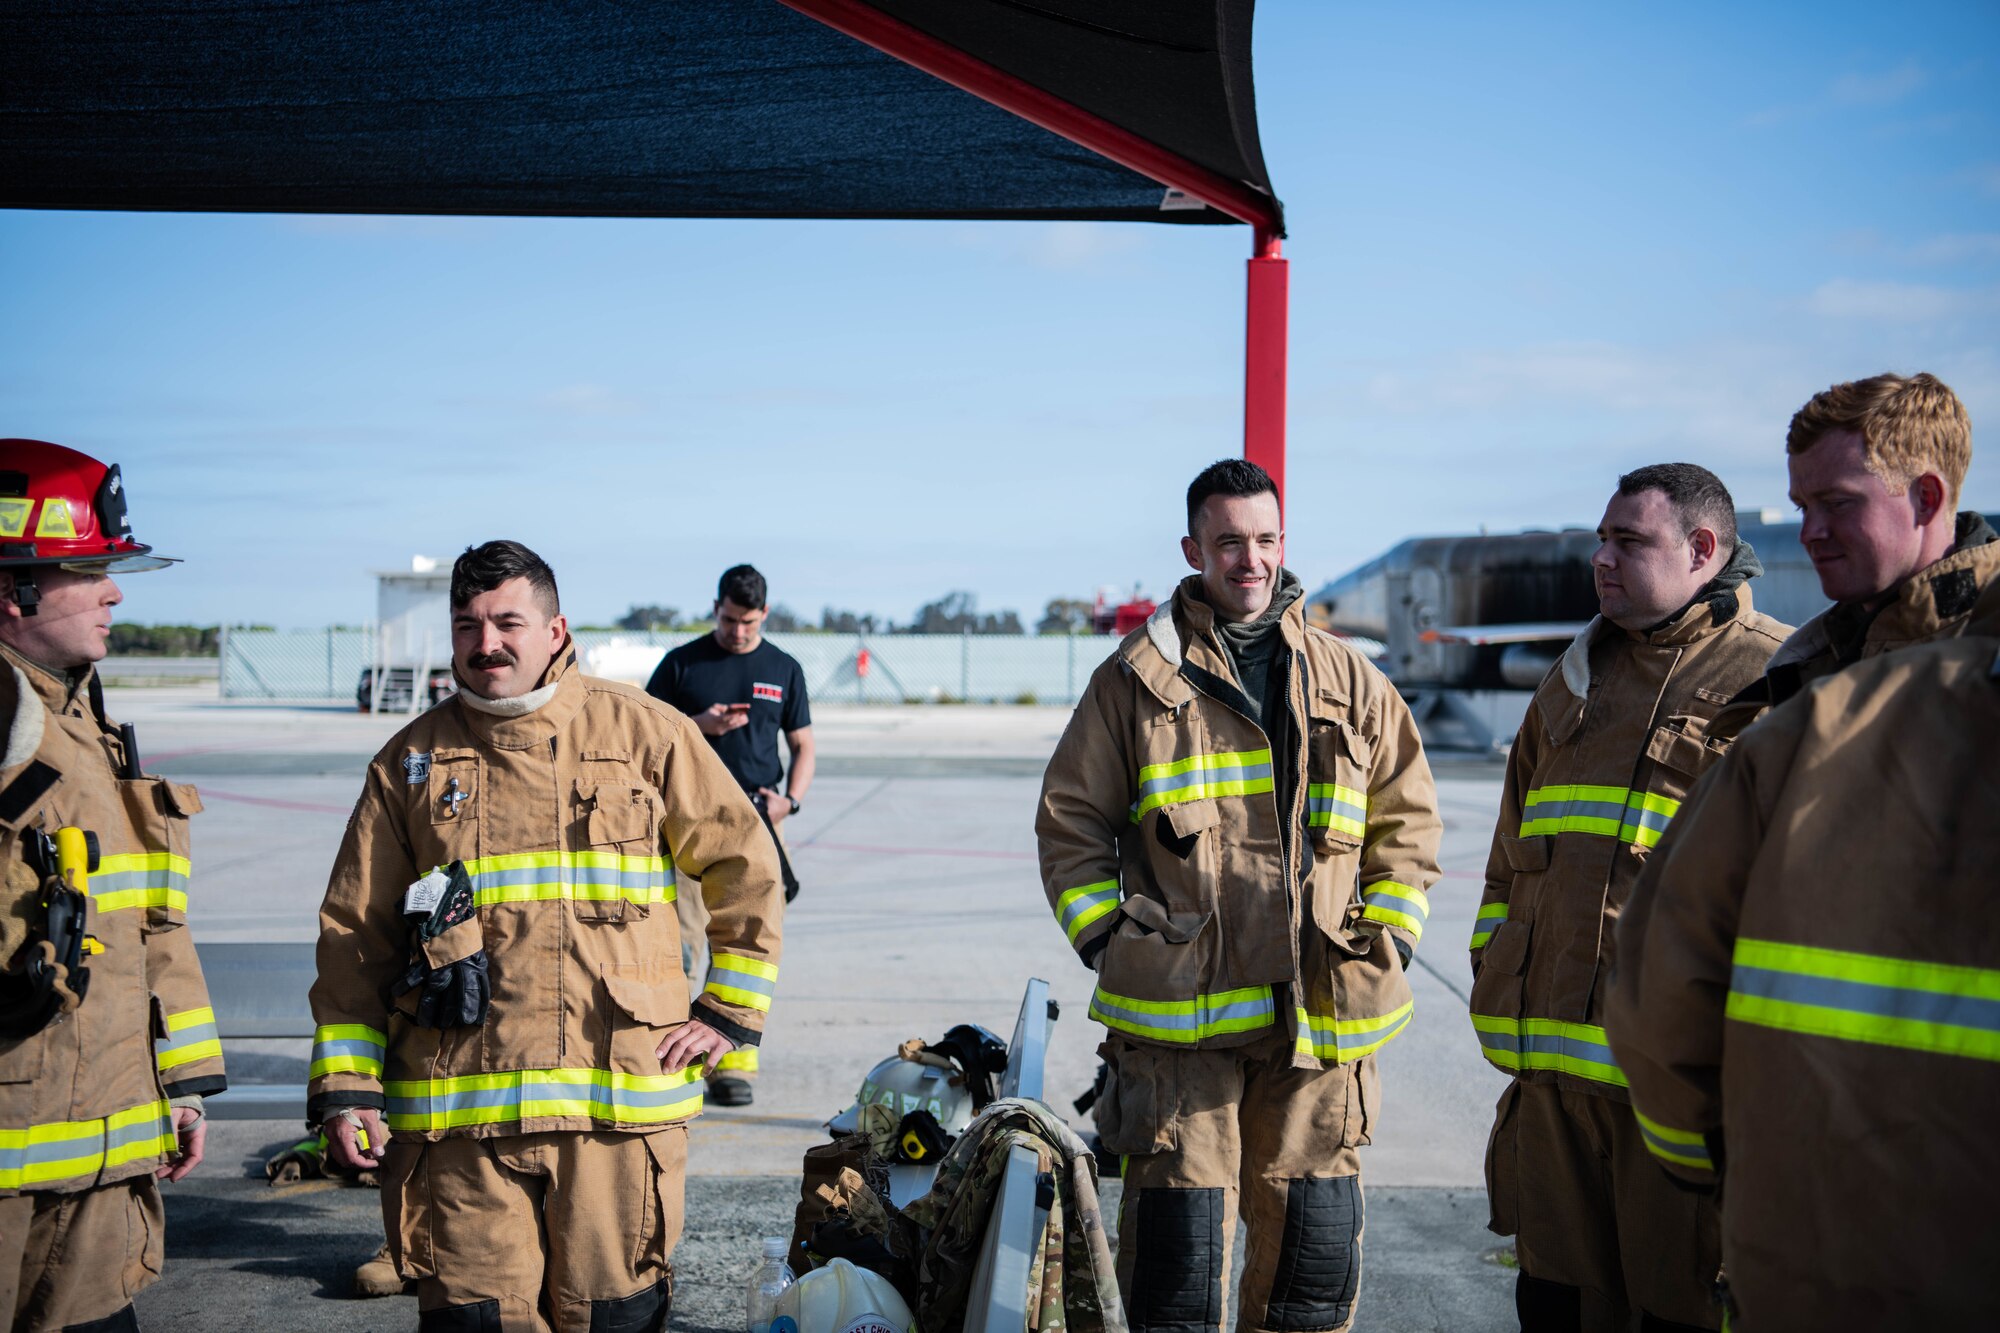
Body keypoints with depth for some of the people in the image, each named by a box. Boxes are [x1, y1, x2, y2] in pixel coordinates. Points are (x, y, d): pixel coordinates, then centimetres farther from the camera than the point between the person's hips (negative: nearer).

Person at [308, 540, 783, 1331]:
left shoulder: (644, 733, 5)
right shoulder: (412, 762, 10)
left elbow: (745, 869, 12)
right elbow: (353, 937, 10)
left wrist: (728, 1014, 7)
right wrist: (346, 1086, 3)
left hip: (618, 1104, -1)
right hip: (456, 1114, 1)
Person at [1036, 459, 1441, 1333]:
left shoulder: (1349, 684, 10)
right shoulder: (1136, 680, 4)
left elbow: (1408, 819, 16)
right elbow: (1070, 822, 7)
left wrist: (1386, 940, 6)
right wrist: (1108, 941, -1)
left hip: (1321, 1012, 2)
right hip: (1176, 1010, -2)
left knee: (1315, 1241, 9)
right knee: (1179, 1230, 0)